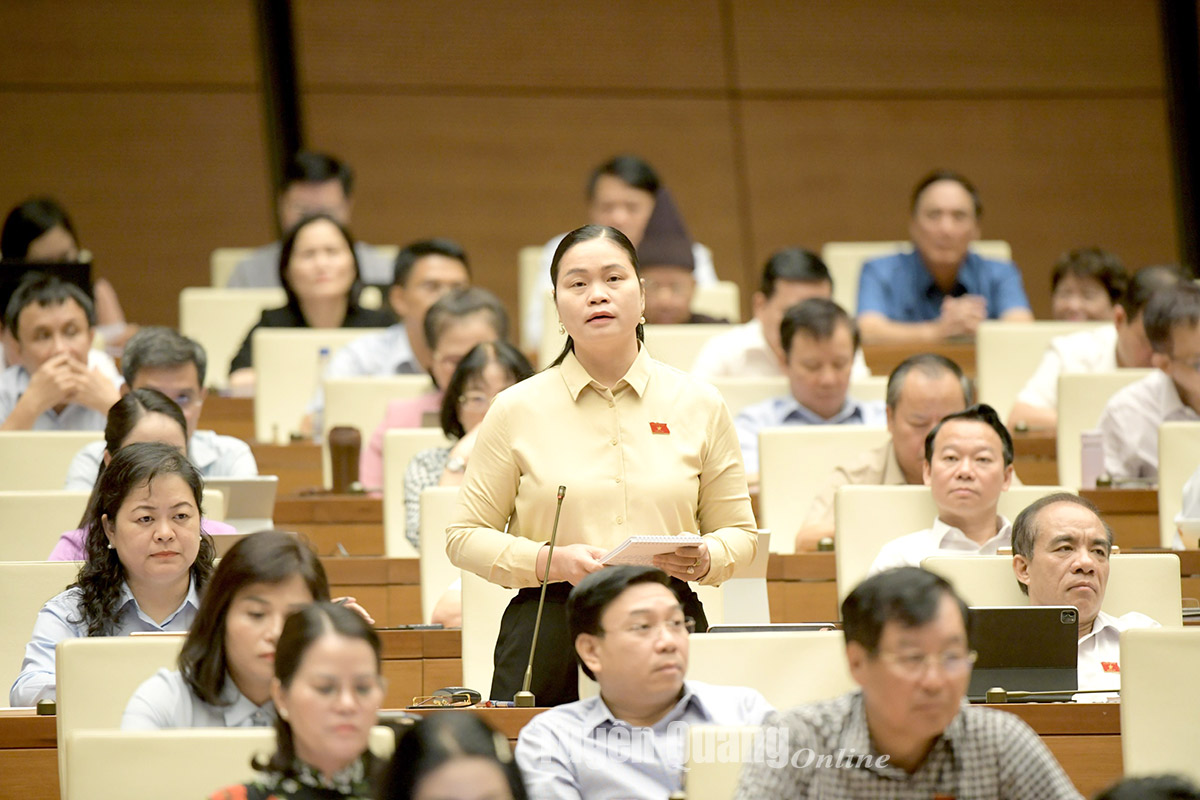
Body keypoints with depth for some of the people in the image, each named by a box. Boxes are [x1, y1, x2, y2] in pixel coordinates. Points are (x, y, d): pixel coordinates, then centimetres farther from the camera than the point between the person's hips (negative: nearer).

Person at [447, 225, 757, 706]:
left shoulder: (699, 405, 10)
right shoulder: (518, 410, 6)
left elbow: (740, 533, 17)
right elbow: (465, 538, 7)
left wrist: (705, 560, -6)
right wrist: (553, 562, -10)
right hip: (550, 636, -1)